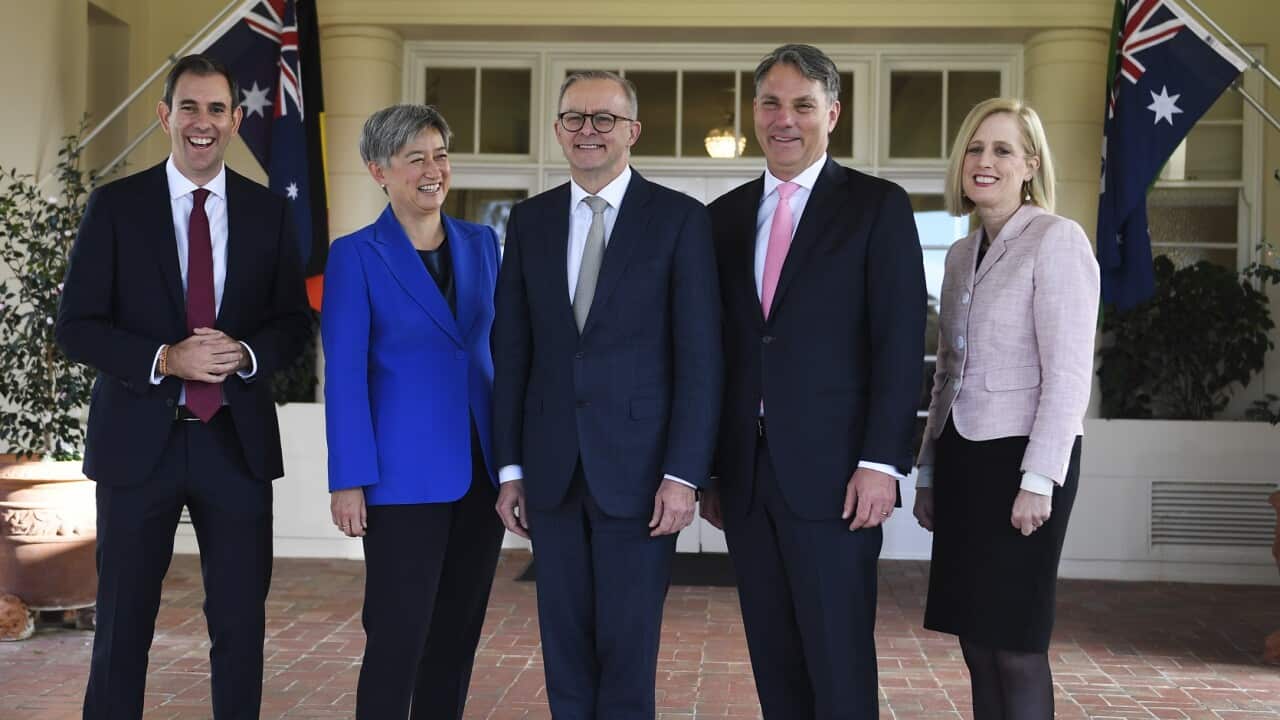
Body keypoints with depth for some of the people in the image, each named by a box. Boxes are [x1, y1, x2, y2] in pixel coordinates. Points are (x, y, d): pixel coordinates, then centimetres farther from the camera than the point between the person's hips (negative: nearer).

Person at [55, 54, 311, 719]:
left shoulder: (267, 212, 6)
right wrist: (165, 360, -18)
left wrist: (245, 355, -13)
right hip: (140, 440, -1)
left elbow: (293, 323, 8)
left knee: (242, 621, 8)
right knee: (123, 622, 8)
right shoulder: (115, 205, 0)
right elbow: (75, 326, -3)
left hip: (237, 440, 2)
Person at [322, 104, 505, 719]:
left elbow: (503, 350, 12)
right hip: (405, 473, -5)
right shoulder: (356, 255, -5)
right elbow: (344, 375, -8)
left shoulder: (482, 244, 9)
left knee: (458, 631, 13)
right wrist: (349, 481, -13)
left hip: (481, 469, 5)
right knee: (398, 634, -1)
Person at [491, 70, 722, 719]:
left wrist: (684, 473, -11)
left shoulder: (679, 218, -2)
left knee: (628, 649, 4)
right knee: (563, 649, 11)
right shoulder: (529, 221, 9)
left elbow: (699, 356, -5)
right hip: (552, 469, 4)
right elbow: (511, 351, 9)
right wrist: (511, 468, 5)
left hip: (637, 466, -3)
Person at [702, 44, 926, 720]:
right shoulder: (725, 215, 13)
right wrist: (709, 468, 10)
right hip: (746, 475, 5)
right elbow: (715, 350, 14)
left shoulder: (878, 206, 0)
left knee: (839, 664, 0)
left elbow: (900, 344, -6)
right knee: (773, 663, 11)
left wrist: (881, 462, -13)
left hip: (832, 474, -4)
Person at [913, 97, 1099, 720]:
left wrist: (1038, 481, -17)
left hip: (1020, 458, -7)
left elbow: (1068, 373, -13)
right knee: (975, 641, 9)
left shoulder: (1057, 240, -8)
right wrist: (928, 471, 17)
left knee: (1015, 644, -1)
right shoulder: (961, 253, 14)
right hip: (961, 456, 7)